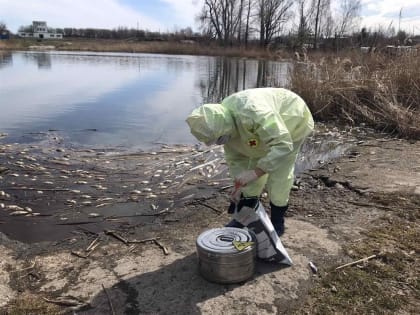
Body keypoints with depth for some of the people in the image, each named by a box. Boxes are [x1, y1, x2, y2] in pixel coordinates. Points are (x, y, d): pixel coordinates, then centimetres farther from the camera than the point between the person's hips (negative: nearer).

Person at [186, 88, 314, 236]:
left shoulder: (254, 113, -44)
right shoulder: (222, 122, -17)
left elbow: (283, 146, -45)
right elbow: (234, 157, -4)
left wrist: (255, 172, -46)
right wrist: (239, 185, -6)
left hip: (292, 123, -7)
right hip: (268, 128, 7)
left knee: (279, 175, -11)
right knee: (254, 164, 6)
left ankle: (277, 223, 8)